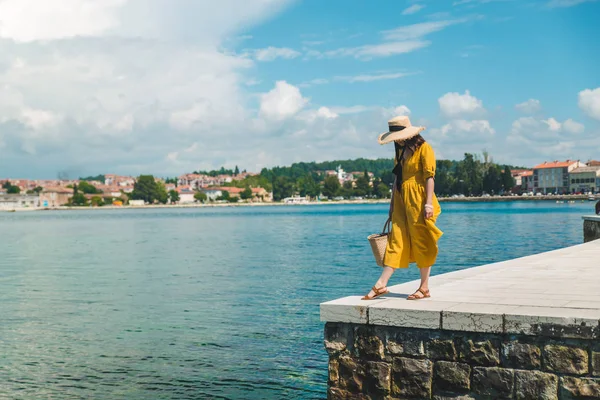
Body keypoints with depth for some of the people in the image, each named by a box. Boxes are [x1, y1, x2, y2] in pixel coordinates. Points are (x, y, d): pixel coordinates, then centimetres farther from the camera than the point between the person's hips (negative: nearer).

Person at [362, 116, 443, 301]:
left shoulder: (423, 148, -6)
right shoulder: (400, 151, 16)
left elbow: (429, 176, -11)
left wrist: (429, 203, -17)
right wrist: (392, 202, 17)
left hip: (418, 200, -7)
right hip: (401, 200, 7)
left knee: (421, 242, 0)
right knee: (396, 241, 1)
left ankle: (424, 288, 8)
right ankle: (381, 285, -3)